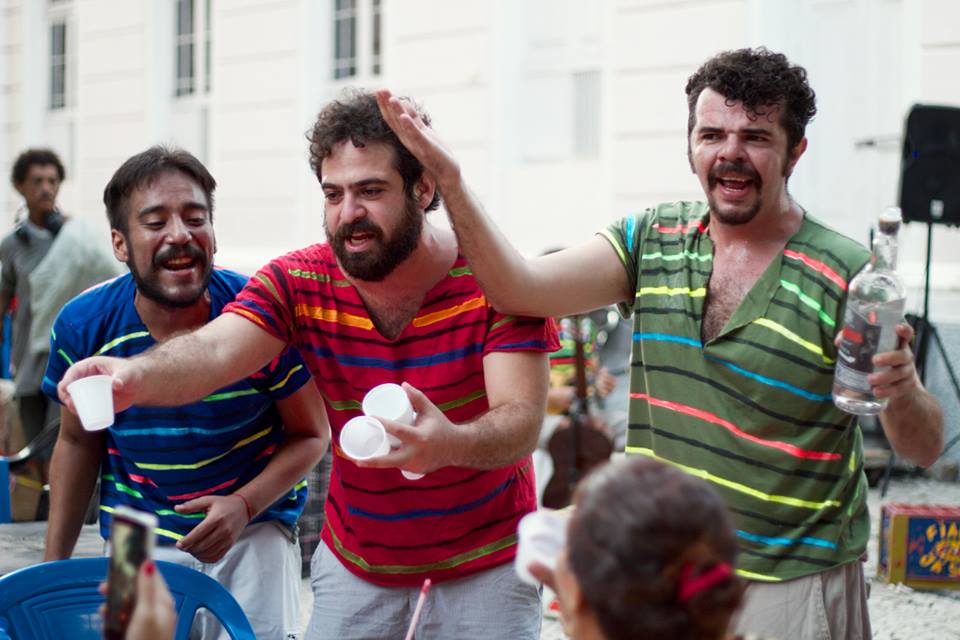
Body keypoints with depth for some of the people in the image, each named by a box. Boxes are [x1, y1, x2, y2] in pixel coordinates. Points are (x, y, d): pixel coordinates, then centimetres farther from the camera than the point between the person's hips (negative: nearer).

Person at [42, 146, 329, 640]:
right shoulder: (83, 326, -12)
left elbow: (311, 434, -8)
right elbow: (78, 441, 4)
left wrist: (243, 505, -24)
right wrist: (54, 563, 6)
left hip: (255, 526, -1)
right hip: (140, 538, 2)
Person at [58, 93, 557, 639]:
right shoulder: (300, 282, -9)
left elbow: (521, 422, -26)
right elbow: (213, 352, -26)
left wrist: (449, 444, -50)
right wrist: (134, 375, -49)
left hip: (485, 569, -2)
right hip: (354, 566, 2)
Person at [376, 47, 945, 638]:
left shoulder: (846, 275, -11)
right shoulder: (653, 241, 3)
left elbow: (924, 449, -10)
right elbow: (521, 288, -9)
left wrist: (901, 389, -33)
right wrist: (450, 180, -21)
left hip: (794, 589, -4)